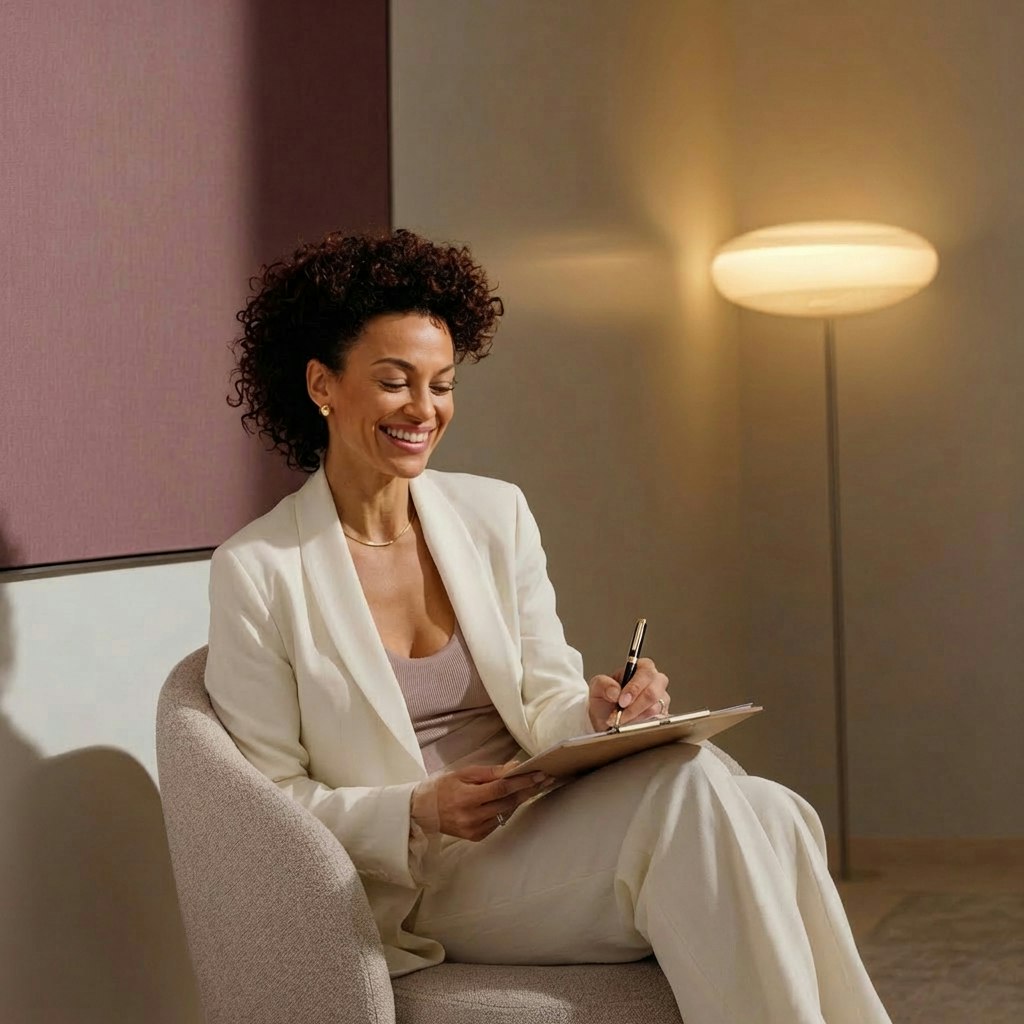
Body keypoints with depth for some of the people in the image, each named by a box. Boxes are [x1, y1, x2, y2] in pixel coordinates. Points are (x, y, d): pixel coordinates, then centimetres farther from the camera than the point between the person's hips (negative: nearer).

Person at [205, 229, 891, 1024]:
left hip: (543, 828, 5)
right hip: (420, 883, -4)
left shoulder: (497, 516, 10)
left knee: (764, 811, -28)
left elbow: (544, 704, 10)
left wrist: (596, 713, -14)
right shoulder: (255, 572, -4)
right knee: (692, 790, -30)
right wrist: (420, 814, -19)